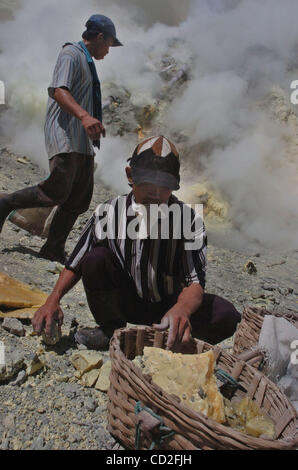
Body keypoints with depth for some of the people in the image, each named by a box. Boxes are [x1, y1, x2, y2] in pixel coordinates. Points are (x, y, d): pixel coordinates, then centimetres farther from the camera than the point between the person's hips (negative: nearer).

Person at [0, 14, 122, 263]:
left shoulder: (87, 62, 27)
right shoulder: (71, 53, -3)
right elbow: (58, 91, -21)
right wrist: (84, 116, -37)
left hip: (83, 142, 10)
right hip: (65, 139, -10)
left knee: (80, 199, 3)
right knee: (57, 192, -20)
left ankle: (54, 249, 9)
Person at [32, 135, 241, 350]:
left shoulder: (189, 219, -15)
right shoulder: (109, 213, -10)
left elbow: (195, 282, -23)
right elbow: (75, 265, -1)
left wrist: (181, 310, -46)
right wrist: (53, 301, -18)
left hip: (169, 306, 0)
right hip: (125, 304, 1)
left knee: (226, 316, -25)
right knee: (95, 258, -25)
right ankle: (111, 330, -3)